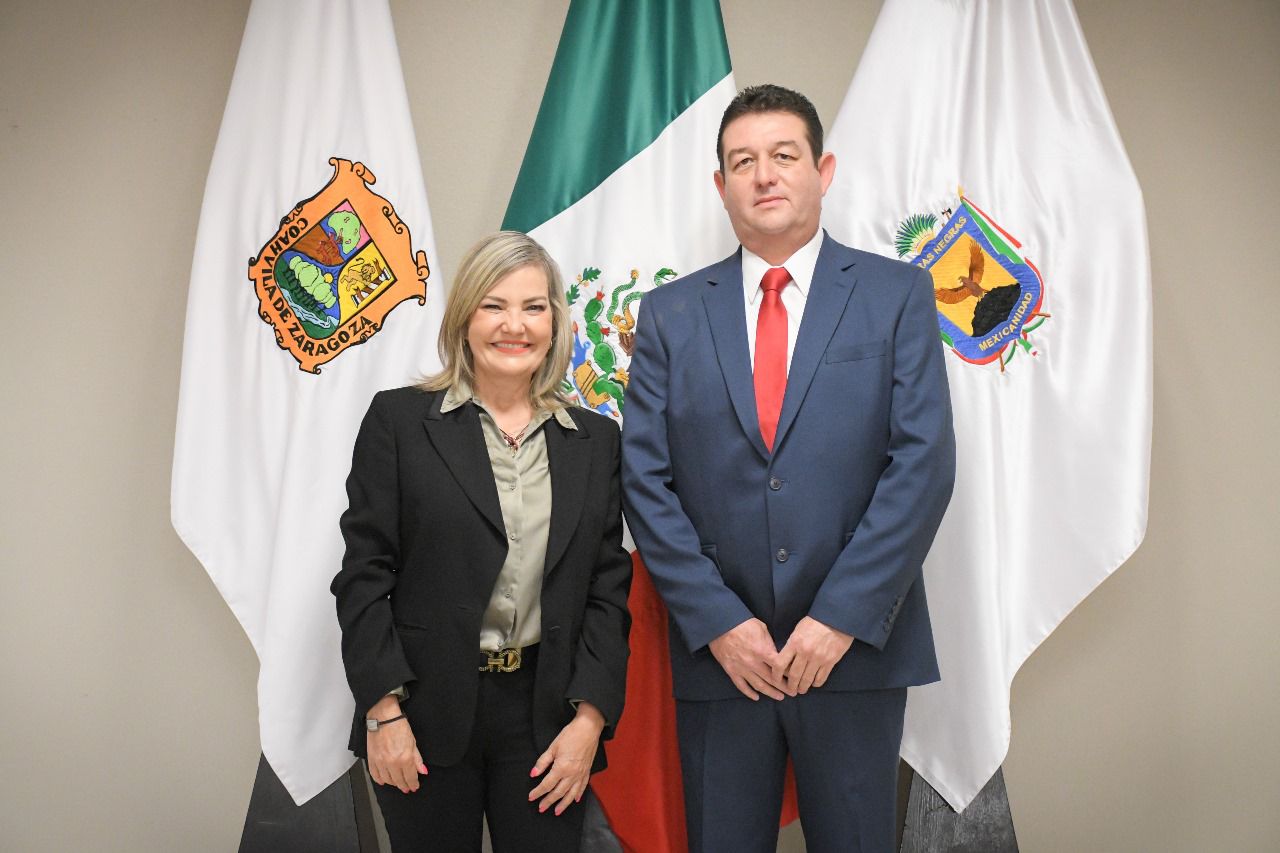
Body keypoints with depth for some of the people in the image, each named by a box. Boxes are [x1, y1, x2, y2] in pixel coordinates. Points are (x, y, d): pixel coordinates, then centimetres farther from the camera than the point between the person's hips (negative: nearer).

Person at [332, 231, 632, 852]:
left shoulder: (595, 439, 6)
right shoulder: (398, 419, -1)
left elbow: (608, 587, 4)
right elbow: (363, 577, -3)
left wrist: (589, 718, -4)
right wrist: (383, 711, -8)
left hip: (548, 712, 2)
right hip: (426, 714, -2)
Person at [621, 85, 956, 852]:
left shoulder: (897, 295, 1)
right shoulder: (672, 314, 5)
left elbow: (923, 462, -7)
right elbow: (646, 481, 0)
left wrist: (841, 617, -13)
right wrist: (717, 622, -8)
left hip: (856, 645, -1)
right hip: (717, 649, 1)